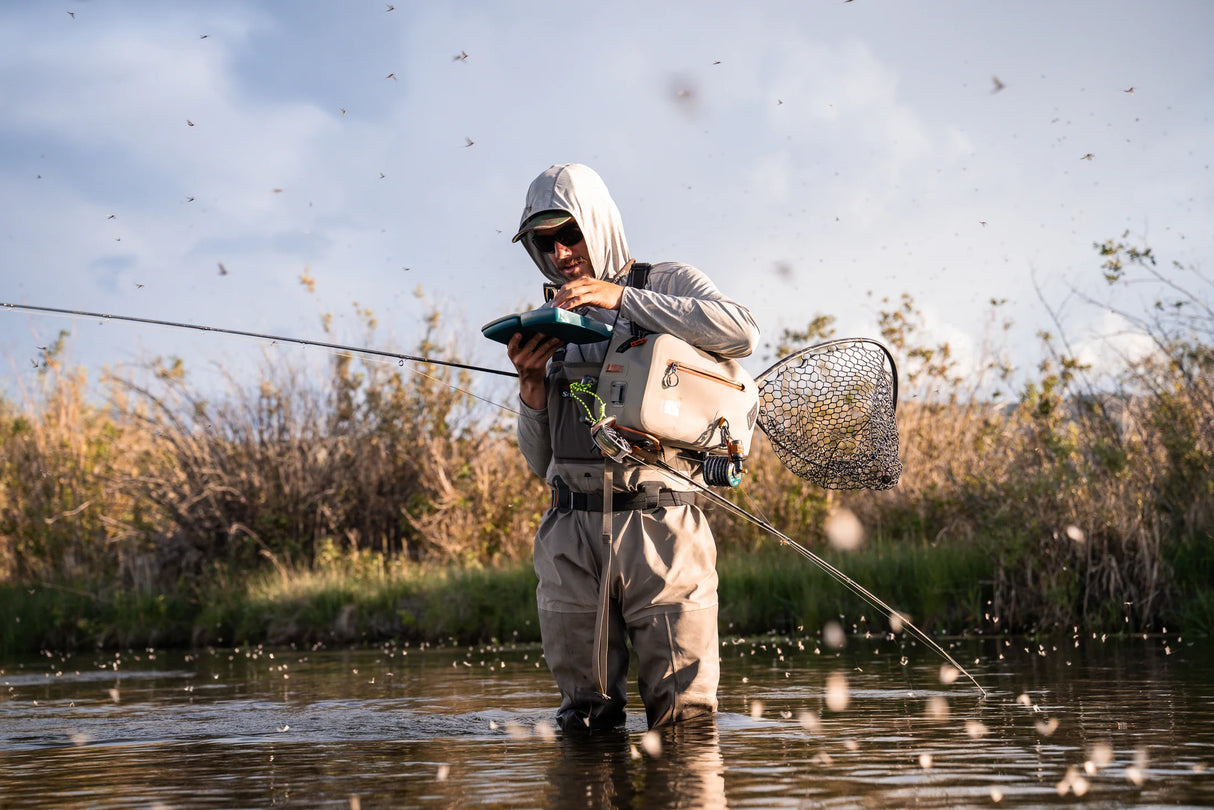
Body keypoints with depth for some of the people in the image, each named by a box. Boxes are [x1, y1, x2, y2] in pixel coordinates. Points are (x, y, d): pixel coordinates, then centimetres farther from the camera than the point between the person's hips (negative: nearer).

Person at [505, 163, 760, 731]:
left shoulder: (669, 284, 7)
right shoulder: (552, 322, 19)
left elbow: (741, 334, -17)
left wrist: (622, 297, -15)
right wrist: (532, 383, -1)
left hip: (658, 525, -4)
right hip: (571, 532, 4)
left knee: (684, 716, -1)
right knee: (584, 721, 6)